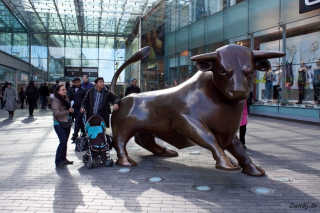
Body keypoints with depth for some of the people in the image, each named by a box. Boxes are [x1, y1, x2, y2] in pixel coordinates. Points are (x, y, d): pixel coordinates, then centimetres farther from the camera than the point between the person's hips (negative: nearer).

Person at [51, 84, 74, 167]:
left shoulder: (65, 99, 13)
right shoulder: (55, 100, -12)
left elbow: (69, 108, 20)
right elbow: (57, 113, -19)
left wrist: (71, 109, -4)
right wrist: (68, 111, -12)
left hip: (66, 123, 8)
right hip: (59, 124, -8)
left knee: (65, 142, 11)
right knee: (63, 142, -10)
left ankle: (63, 159, 20)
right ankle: (58, 161, 0)